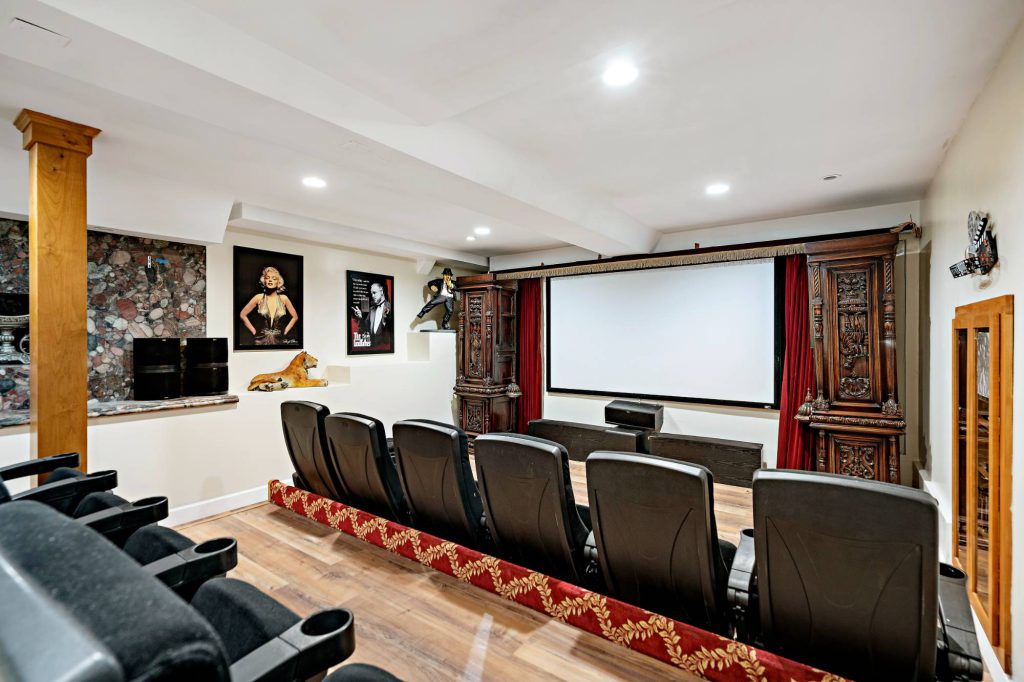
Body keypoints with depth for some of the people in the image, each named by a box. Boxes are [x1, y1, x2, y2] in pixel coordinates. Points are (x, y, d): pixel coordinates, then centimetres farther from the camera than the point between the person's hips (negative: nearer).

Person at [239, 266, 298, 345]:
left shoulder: (283, 298, 0)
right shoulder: (259, 298, -1)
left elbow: (295, 317, 10)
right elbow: (243, 315, 8)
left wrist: (285, 331, 4)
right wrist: (254, 331, 4)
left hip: (279, 340, 0)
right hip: (262, 340, 0)